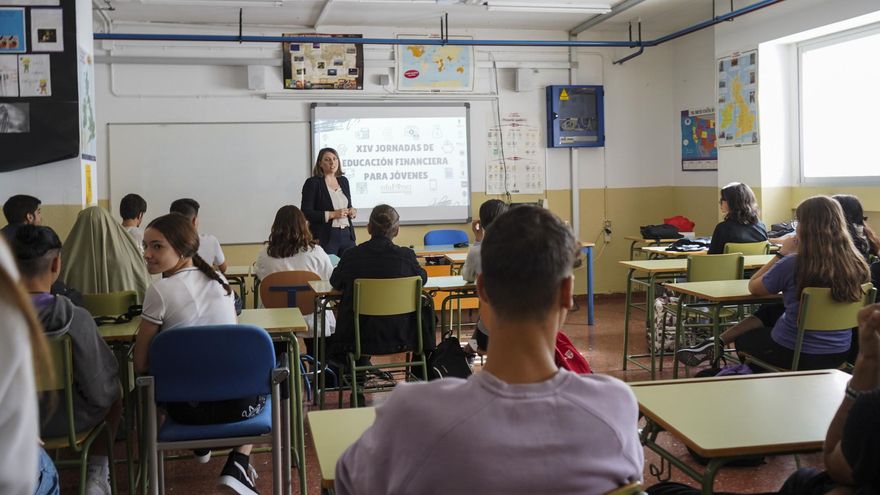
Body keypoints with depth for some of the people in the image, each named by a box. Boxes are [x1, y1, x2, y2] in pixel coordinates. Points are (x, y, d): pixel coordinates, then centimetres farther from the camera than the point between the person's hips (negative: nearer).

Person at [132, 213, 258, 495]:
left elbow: (141, 364, -6)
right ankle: (239, 464, 14)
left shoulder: (160, 292, -11)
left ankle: (201, 443, 42)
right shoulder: (219, 280, 4)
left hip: (189, 408, -1)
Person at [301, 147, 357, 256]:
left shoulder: (343, 181, 13)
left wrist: (352, 212, 1)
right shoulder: (312, 183, -4)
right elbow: (306, 213, -10)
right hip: (325, 238, -5)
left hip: (347, 235, 5)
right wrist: (332, 214, -17)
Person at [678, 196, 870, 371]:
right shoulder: (855, 263, -9)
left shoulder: (793, 264, -23)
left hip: (798, 355, -6)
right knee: (767, 315, 28)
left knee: (743, 339, 24)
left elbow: (753, 287, -7)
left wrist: (782, 254, -1)